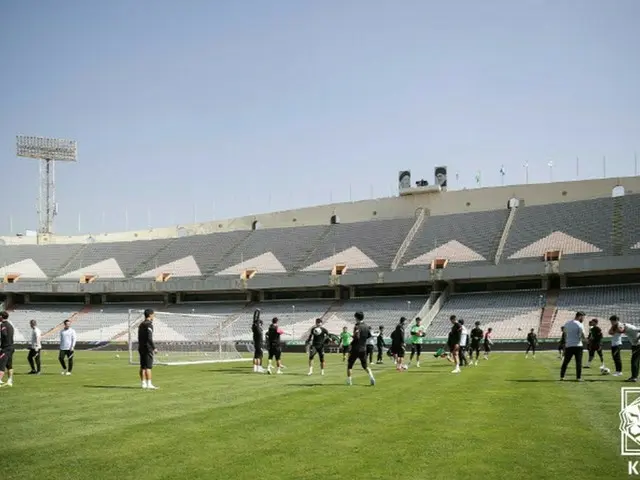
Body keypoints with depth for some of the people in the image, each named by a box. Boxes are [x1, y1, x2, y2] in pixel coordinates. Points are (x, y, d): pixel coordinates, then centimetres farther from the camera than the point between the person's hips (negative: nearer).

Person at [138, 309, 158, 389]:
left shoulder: (141, 324, 15)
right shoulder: (149, 324, -12)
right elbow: (149, 338, -19)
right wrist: (154, 348, -16)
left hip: (141, 348, 9)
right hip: (148, 348, -9)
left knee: (143, 367, 8)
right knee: (148, 367, -9)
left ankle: (144, 383, 11)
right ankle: (149, 384, -10)